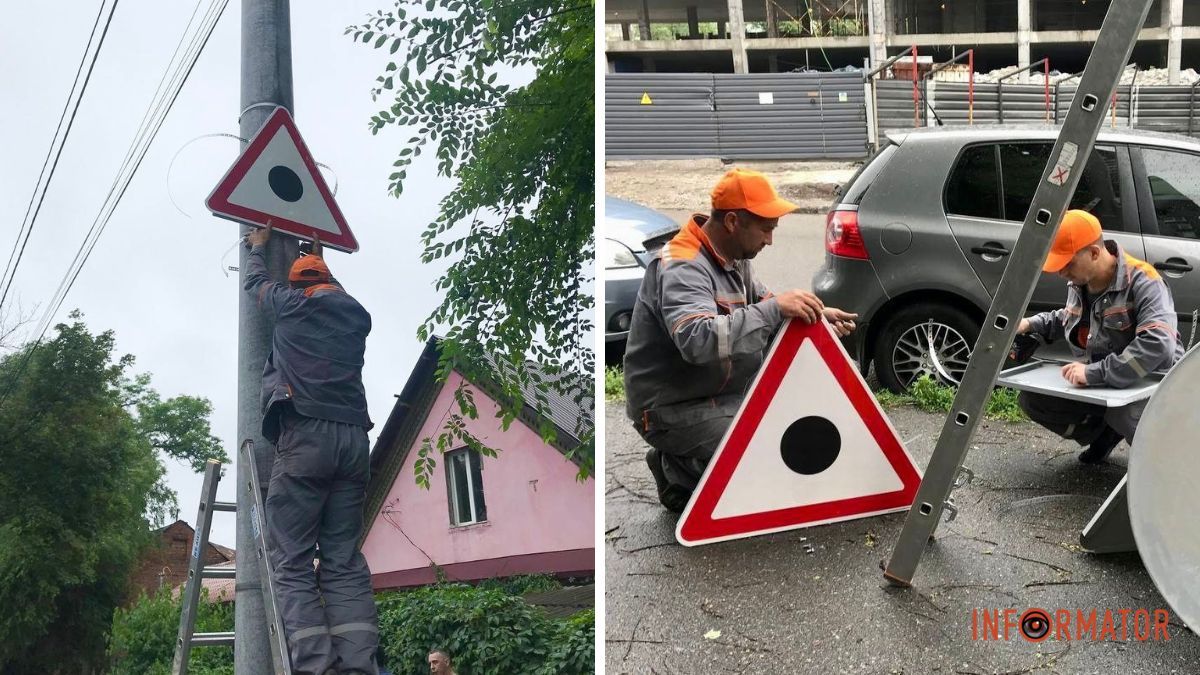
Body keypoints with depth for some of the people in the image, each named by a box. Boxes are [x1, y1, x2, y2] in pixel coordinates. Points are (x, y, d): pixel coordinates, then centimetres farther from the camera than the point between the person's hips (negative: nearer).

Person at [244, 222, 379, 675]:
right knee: (344, 561, 2)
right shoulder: (357, 314, 21)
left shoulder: (292, 303, 12)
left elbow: (256, 282, 34)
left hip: (305, 436, -4)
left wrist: (258, 247, 53)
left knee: (292, 563, -7)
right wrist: (320, 262, 62)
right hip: (353, 439, 4)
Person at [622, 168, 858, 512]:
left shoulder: (734, 255, 5)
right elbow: (698, 340, -42)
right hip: (674, 409, -10)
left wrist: (816, 314, -3)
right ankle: (677, 473, 4)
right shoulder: (683, 267, -26)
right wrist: (775, 308, -42)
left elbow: (760, 307, 16)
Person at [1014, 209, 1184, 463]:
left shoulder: (1142, 281, -24)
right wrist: (1030, 324, 5)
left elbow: (1158, 345, -39)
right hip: (1097, 386, 7)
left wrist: (1094, 372, -40)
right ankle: (1105, 430, 10)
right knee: (1031, 399, -7)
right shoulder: (1078, 283, 1)